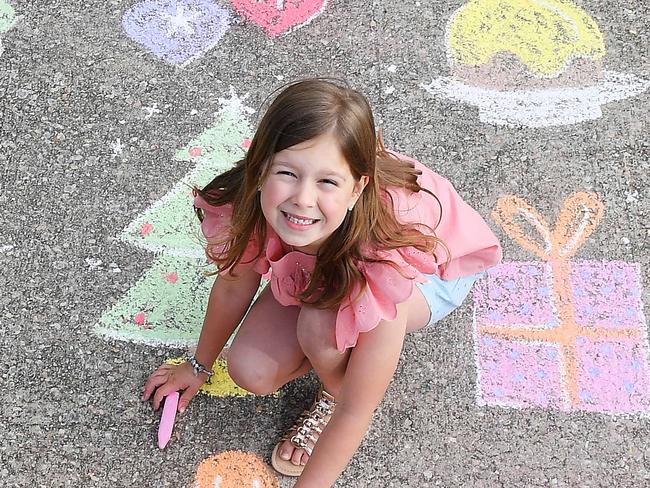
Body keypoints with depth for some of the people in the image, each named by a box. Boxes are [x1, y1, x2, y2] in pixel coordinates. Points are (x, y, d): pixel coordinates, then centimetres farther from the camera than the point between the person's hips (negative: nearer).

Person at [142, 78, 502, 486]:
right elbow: (233, 286, -9)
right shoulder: (255, 203, -32)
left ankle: (333, 395, -1)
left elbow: (357, 410, -30)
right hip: (323, 266, 4)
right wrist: (200, 366, 7)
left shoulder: (381, 264, -43)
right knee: (252, 372, -11)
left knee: (321, 323, -35)